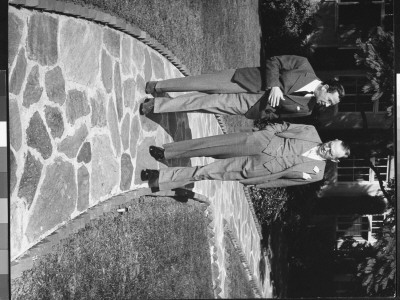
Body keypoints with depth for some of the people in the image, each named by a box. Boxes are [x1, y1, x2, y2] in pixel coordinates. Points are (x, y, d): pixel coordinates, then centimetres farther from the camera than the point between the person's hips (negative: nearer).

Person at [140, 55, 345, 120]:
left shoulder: (305, 109, -4)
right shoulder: (305, 67, -11)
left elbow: (274, 114, 5)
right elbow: (274, 62, -7)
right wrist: (274, 85, -19)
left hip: (247, 106, 1)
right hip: (243, 80, -1)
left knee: (205, 103, -10)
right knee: (198, 84, -5)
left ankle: (155, 106, 2)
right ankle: (156, 87, 18)